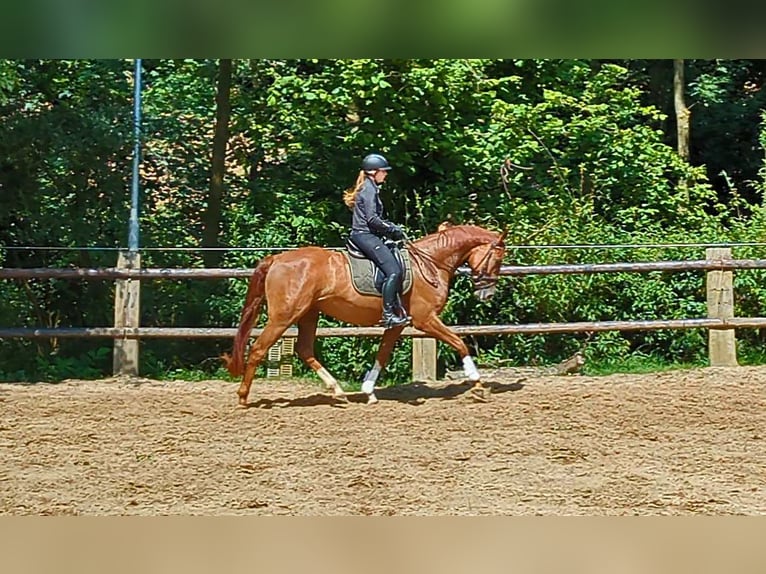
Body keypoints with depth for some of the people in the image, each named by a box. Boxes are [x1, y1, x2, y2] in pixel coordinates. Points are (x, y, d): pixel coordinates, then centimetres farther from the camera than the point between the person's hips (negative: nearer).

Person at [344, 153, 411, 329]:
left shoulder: (371, 188, 21)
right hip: (365, 236, -11)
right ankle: (388, 314, -23)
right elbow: (372, 219, -18)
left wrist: (393, 228, 12)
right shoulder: (369, 189, -10)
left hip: (365, 235, 11)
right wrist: (394, 230, -9)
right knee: (394, 271, -20)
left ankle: (396, 309, 5)